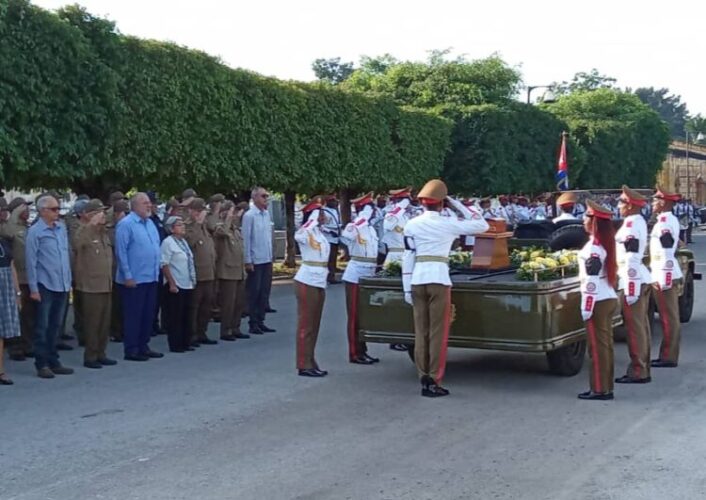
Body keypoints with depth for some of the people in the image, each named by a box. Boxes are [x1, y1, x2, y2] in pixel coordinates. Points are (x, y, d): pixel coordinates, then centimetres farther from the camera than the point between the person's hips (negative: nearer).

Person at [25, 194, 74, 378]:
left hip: (62, 285, 6)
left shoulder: (62, 228, 8)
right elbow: (31, 261, -8)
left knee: (55, 326, 13)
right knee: (42, 327, 2)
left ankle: (53, 362, 22)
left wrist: (69, 281, 12)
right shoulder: (35, 232, -8)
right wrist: (33, 288, -10)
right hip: (45, 286, -5)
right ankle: (42, 365, 10)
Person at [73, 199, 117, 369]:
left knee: (105, 322, 12)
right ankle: (90, 357, 7)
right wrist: (92, 223, -27)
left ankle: (100, 354, 22)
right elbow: (77, 243, -32)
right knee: (92, 323, -2)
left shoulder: (104, 233, 15)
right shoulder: (84, 233, -9)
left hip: (106, 285, 8)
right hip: (90, 286, -8)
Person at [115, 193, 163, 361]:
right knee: (133, 315, 0)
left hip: (151, 278, 8)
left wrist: (157, 271, 14)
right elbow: (121, 252, -14)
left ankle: (143, 346, 22)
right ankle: (131, 350, 8)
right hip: (134, 279, -8)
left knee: (148, 314, 12)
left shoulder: (150, 223, 13)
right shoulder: (126, 224, -11)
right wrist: (128, 276, -17)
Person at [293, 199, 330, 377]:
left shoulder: (320, 233, 13)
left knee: (314, 324, 12)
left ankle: (310, 363, 19)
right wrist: (315, 219, -25)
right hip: (307, 282, -8)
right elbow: (298, 236, -34)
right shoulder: (305, 232, -12)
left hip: (319, 282, 8)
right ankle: (304, 365, 0)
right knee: (306, 324, -4)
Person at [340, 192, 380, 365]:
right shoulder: (354, 227, -15)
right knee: (355, 316, -2)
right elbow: (345, 235, -39)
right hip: (356, 276, -8)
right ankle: (354, 354, 3)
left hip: (368, 276, 8)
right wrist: (363, 218, -31)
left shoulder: (371, 229, 11)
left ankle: (362, 351, 22)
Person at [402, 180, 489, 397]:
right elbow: (482, 225, 4)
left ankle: (424, 379, 14)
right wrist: (458, 205, 6)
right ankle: (434, 382, 2)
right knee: (438, 333, 1)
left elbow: (408, 257, 4)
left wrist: (407, 288, 8)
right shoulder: (448, 223, -3)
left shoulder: (411, 225, 4)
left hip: (418, 281, 3)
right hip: (439, 280, -3)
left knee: (421, 332, 9)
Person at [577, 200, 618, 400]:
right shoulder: (604, 243, 11)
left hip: (598, 301, -9)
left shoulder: (594, 247, -17)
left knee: (597, 346, -2)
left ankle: (599, 389, 3)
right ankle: (606, 387, 19)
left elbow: (591, 280, -21)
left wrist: (586, 308, -18)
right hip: (609, 299, 9)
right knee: (606, 344, 12)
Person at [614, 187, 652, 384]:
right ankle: (643, 369, 22)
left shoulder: (631, 223, -17)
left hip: (633, 280, -10)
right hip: (642, 278, 10)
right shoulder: (639, 221, 13)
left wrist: (631, 289, -21)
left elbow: (631, 258, -21)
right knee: (642, 326, 14)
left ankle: (638, 372, 0)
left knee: (635, 328, -5)